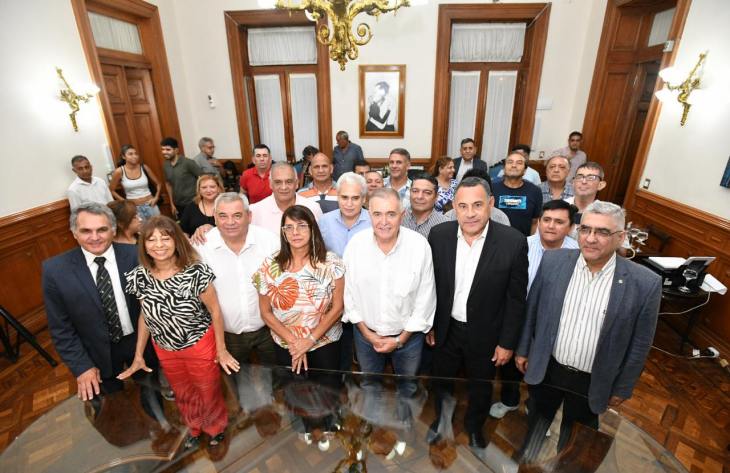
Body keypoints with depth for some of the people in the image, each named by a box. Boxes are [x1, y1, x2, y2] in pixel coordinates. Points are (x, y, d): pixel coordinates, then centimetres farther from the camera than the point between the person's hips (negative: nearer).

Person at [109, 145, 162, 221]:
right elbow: (111, 190, 6)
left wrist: (156, 198, -2)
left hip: (150, 205, 2)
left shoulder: (144, 167, -2)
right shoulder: (119, 172, -6)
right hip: (134, 208, -2)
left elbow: (158, 184, 9)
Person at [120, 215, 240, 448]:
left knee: (210, 391, 20)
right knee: (183, 395, 26)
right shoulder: (139, 277, -13)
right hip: (165, 350, 4)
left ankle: (216, 428, 51)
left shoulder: (195, 271, -26)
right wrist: (138, 356, 4)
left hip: (200, 345, -3)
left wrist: (221, 349, -12)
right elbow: (145, 316, 1)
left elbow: (214, 310, -16)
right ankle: (195, 429, 56)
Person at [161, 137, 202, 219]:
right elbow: (168, 184, 15)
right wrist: (172, 204, 14)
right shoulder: (166, 165, 4)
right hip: (178, 205, 6)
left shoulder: (187, 163, -14)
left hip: (192, 203, -6)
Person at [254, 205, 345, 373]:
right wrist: (292, 341, -11)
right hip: (285, 347, 1)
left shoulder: (331, 262, -13)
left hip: (325, 345, -1)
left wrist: (311, 339, -13)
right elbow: (266, 312, -3)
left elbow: (337, 307, -8)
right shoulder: (270, 265, -10)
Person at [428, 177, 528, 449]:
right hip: (445, 329, 2)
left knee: (480, 388, 25)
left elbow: (516, 299, -11)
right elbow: (430, 284, -3)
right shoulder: (438, 235, -14)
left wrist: (508, 342, -6)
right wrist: (428, 324, 2)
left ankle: (474, 426, 56)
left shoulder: (513, 242, -20)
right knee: (442, 383, 25)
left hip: (485, 334, -1)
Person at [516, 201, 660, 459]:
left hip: (592, 382, -1)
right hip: (545, 370, 2)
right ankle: (527, 457, 55)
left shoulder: (645, 282, -17)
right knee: (538, 419, 27)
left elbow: (639, 343, -6)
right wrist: (523, 349, 5)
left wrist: (622, 388, 1)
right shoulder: (553, 260, -14)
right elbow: (531, 309, -2)